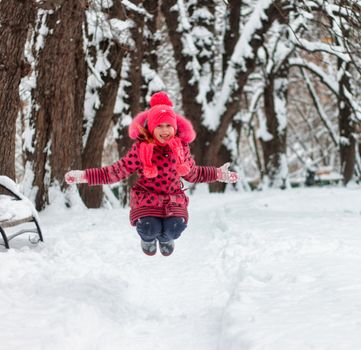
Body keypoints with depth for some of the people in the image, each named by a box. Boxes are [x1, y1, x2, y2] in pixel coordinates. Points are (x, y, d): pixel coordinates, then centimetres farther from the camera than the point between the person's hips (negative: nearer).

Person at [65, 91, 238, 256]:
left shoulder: (181, 147, -1)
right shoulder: (140, 149, -10)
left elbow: (192, 173, 17)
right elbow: (117, 171, -5)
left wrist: (218, 174, 14)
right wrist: (85, 176, -13)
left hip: (174, 199, 2)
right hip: (147, 198, -2)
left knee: (175, 227, -28)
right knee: (149, 228, -31)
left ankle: (165, 238, 15)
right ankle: (148, 237, 13)